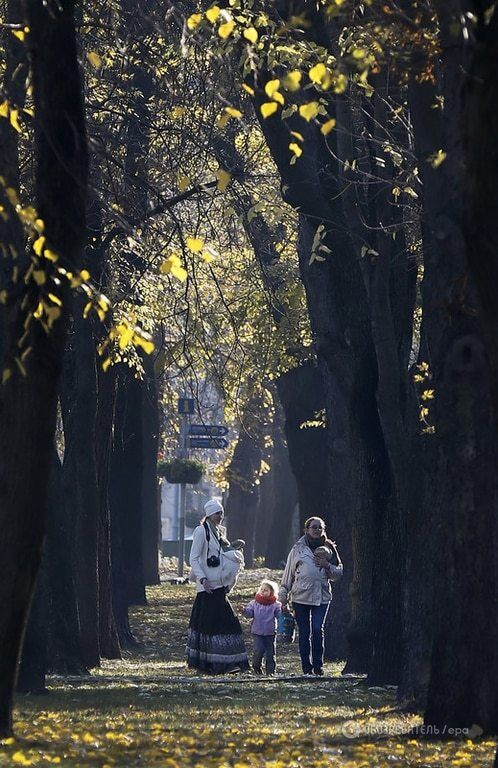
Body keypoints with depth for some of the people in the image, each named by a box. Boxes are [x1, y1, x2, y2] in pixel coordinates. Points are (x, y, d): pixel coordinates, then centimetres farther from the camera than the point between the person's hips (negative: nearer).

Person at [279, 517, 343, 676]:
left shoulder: (329, 548, 10)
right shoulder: (298, 549, 8)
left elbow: (338, 573, 12)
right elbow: (288, 573, 11)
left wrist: (327, 565, -7)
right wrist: (283, 596, 8)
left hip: (322, 596, 0)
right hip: (300, 597, 0)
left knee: (318, 630, -12)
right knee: (304, 633, 3)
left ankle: (318, 665, -2)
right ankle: (306, 667, 8)